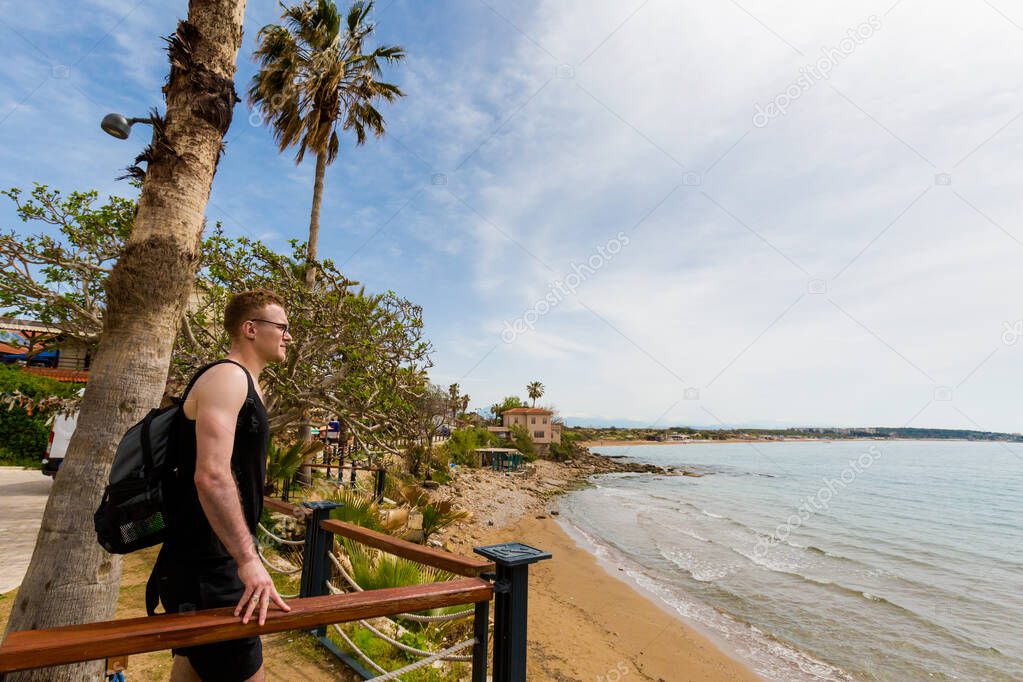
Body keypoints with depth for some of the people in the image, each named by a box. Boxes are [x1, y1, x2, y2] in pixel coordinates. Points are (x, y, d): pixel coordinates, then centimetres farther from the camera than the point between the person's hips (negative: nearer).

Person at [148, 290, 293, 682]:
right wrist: (248, 561, -31)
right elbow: (211, 476, -30)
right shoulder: (227, 377, -19)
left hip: (213, 560, 10)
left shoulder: (245, 384, 14)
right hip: (207, 567, -10)